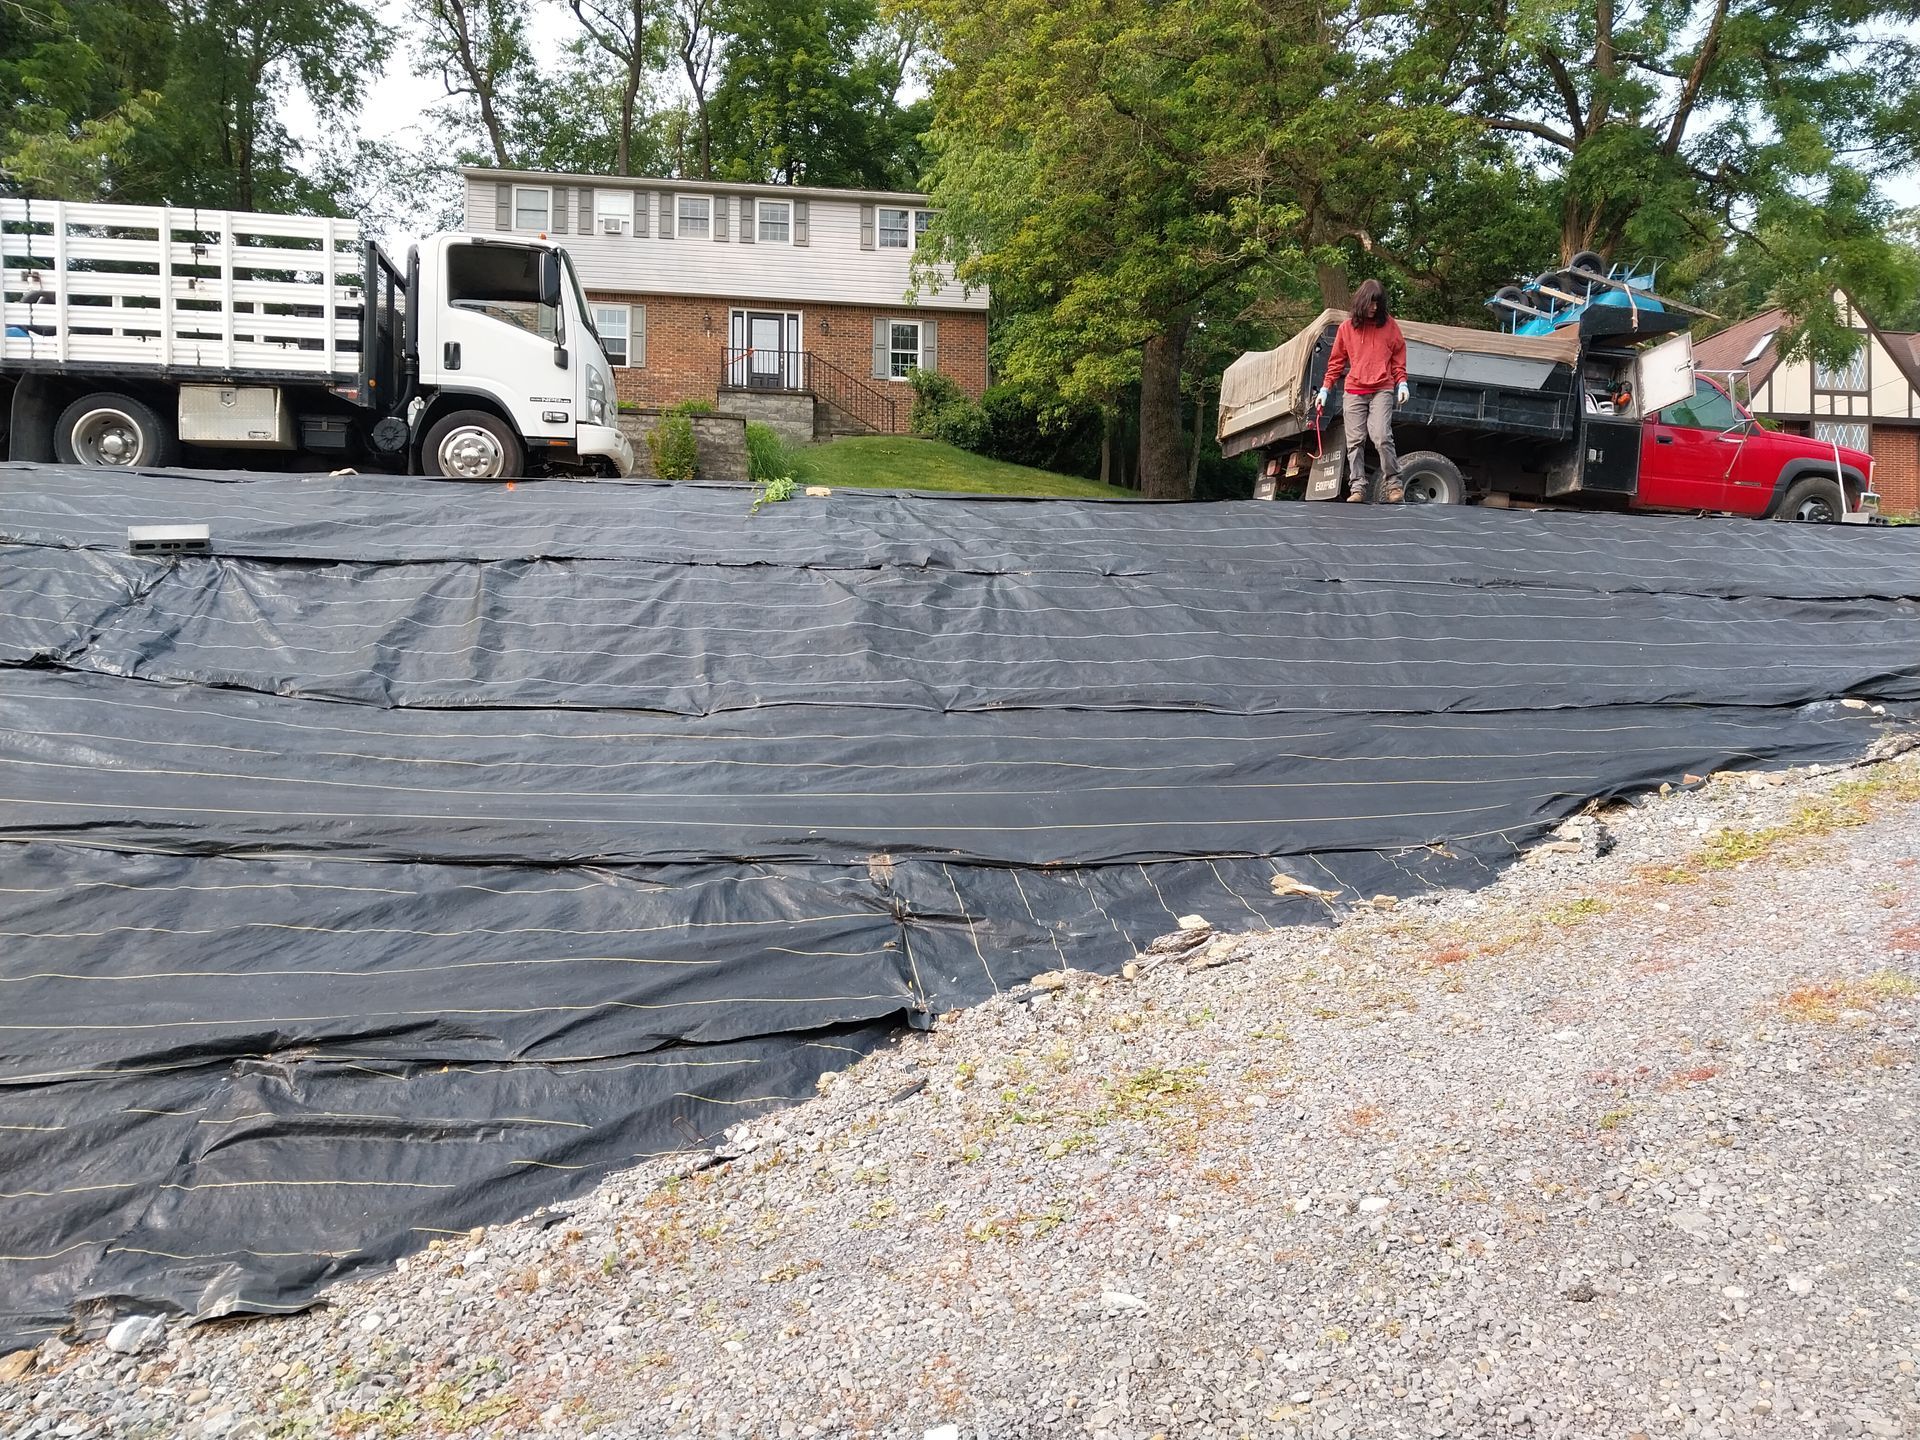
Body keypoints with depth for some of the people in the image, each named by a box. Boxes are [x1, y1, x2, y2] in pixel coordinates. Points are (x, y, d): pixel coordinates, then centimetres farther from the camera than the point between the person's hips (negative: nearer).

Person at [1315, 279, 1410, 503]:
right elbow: (1336, 361, 14)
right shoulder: (1347, 327, 10)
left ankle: (1393, 484, -8)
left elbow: (1398, 357, 12)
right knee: (1355, 441, -3)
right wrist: (1325, 389, 10)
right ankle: (1357, 489, -2)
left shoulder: (1389, 325, 8)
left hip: (1382, 390, -2)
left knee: (1382, 437, -17)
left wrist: (1402, 383, 1)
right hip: (1354, 392, 2)